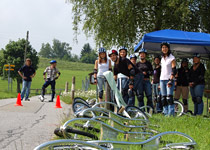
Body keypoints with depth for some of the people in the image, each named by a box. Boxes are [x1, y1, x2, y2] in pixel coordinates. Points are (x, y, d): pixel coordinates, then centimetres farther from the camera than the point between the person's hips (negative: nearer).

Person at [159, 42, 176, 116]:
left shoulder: (172, 58, -3)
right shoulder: (162, 58, 17)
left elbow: (173, 70, -9)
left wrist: (171, 80, -19)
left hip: (169, 80, -6)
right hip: (162, 80, 7)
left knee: (169, 98, -14)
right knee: (163, 98, 4)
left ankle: (171, 113, -15)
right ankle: (165, 113, 8)